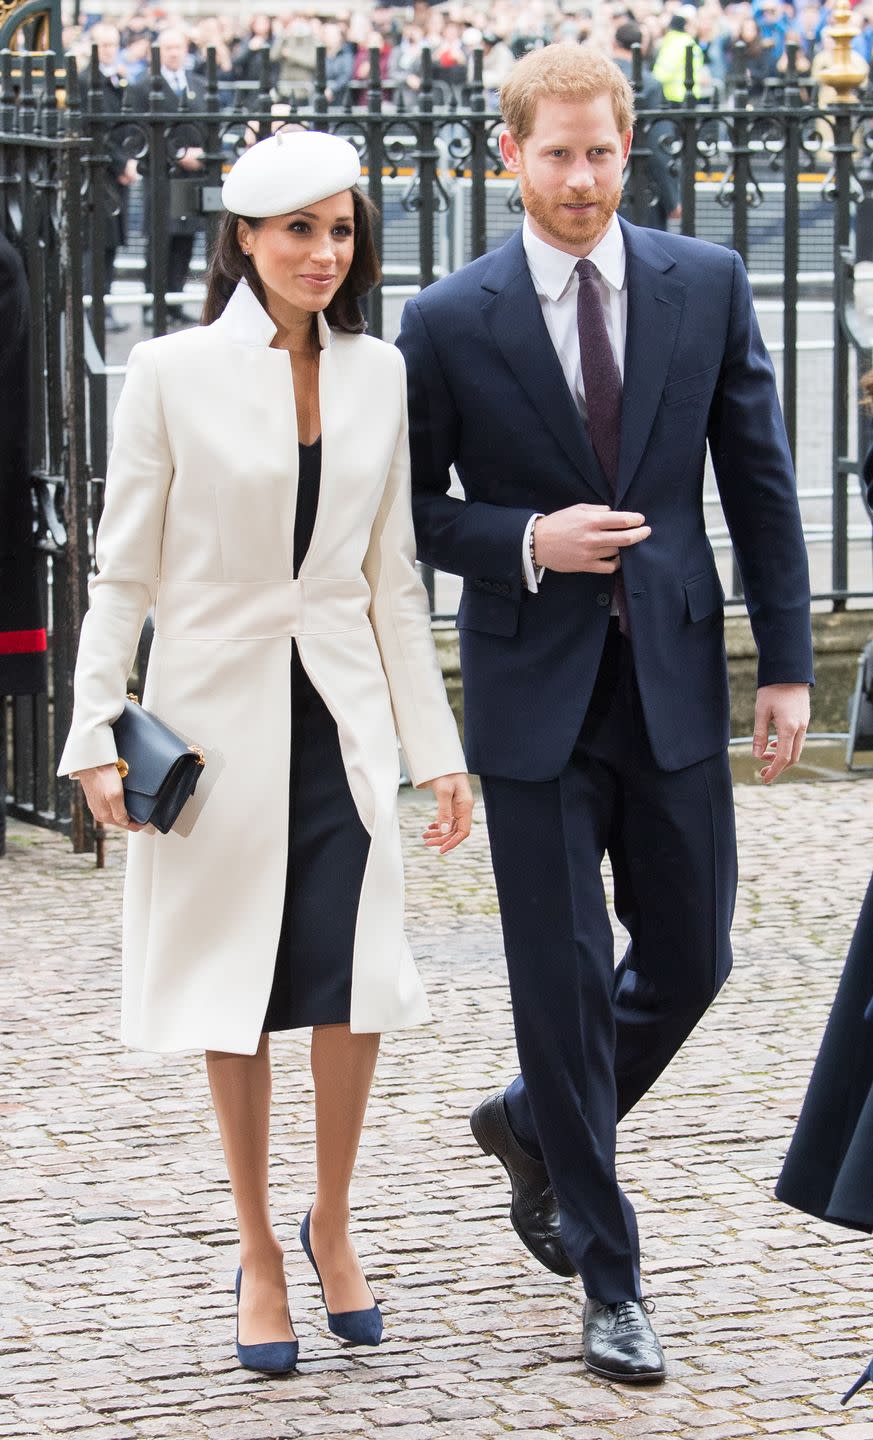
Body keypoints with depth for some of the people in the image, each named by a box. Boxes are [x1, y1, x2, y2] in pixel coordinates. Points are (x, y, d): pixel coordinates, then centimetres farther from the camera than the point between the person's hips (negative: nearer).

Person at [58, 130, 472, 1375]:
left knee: (356, 980, -6)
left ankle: (332, 1224, 16)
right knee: (235, 990, 3)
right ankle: (259, 1253, 17)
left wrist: (437, 748, 8)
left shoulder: (379, 375, 5)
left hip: (340, 711, 2)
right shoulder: (173, 374, -5)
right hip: (217, 707, -2)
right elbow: (123, 571, -1)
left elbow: (394, 577, 10)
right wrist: (96, 735, -6)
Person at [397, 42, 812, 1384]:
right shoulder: (449, 324, -5)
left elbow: (761, 481, 5)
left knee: (690, 958, 7)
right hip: (535, 692, -2)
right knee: (564, 980, 1)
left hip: (674, 680, 3)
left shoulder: (707, 286, 1)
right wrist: (527, 544, -16)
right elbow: (410, 510, 2)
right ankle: (609, 1282, 12)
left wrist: (788, 661, 1)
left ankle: (536, 1121, 37)